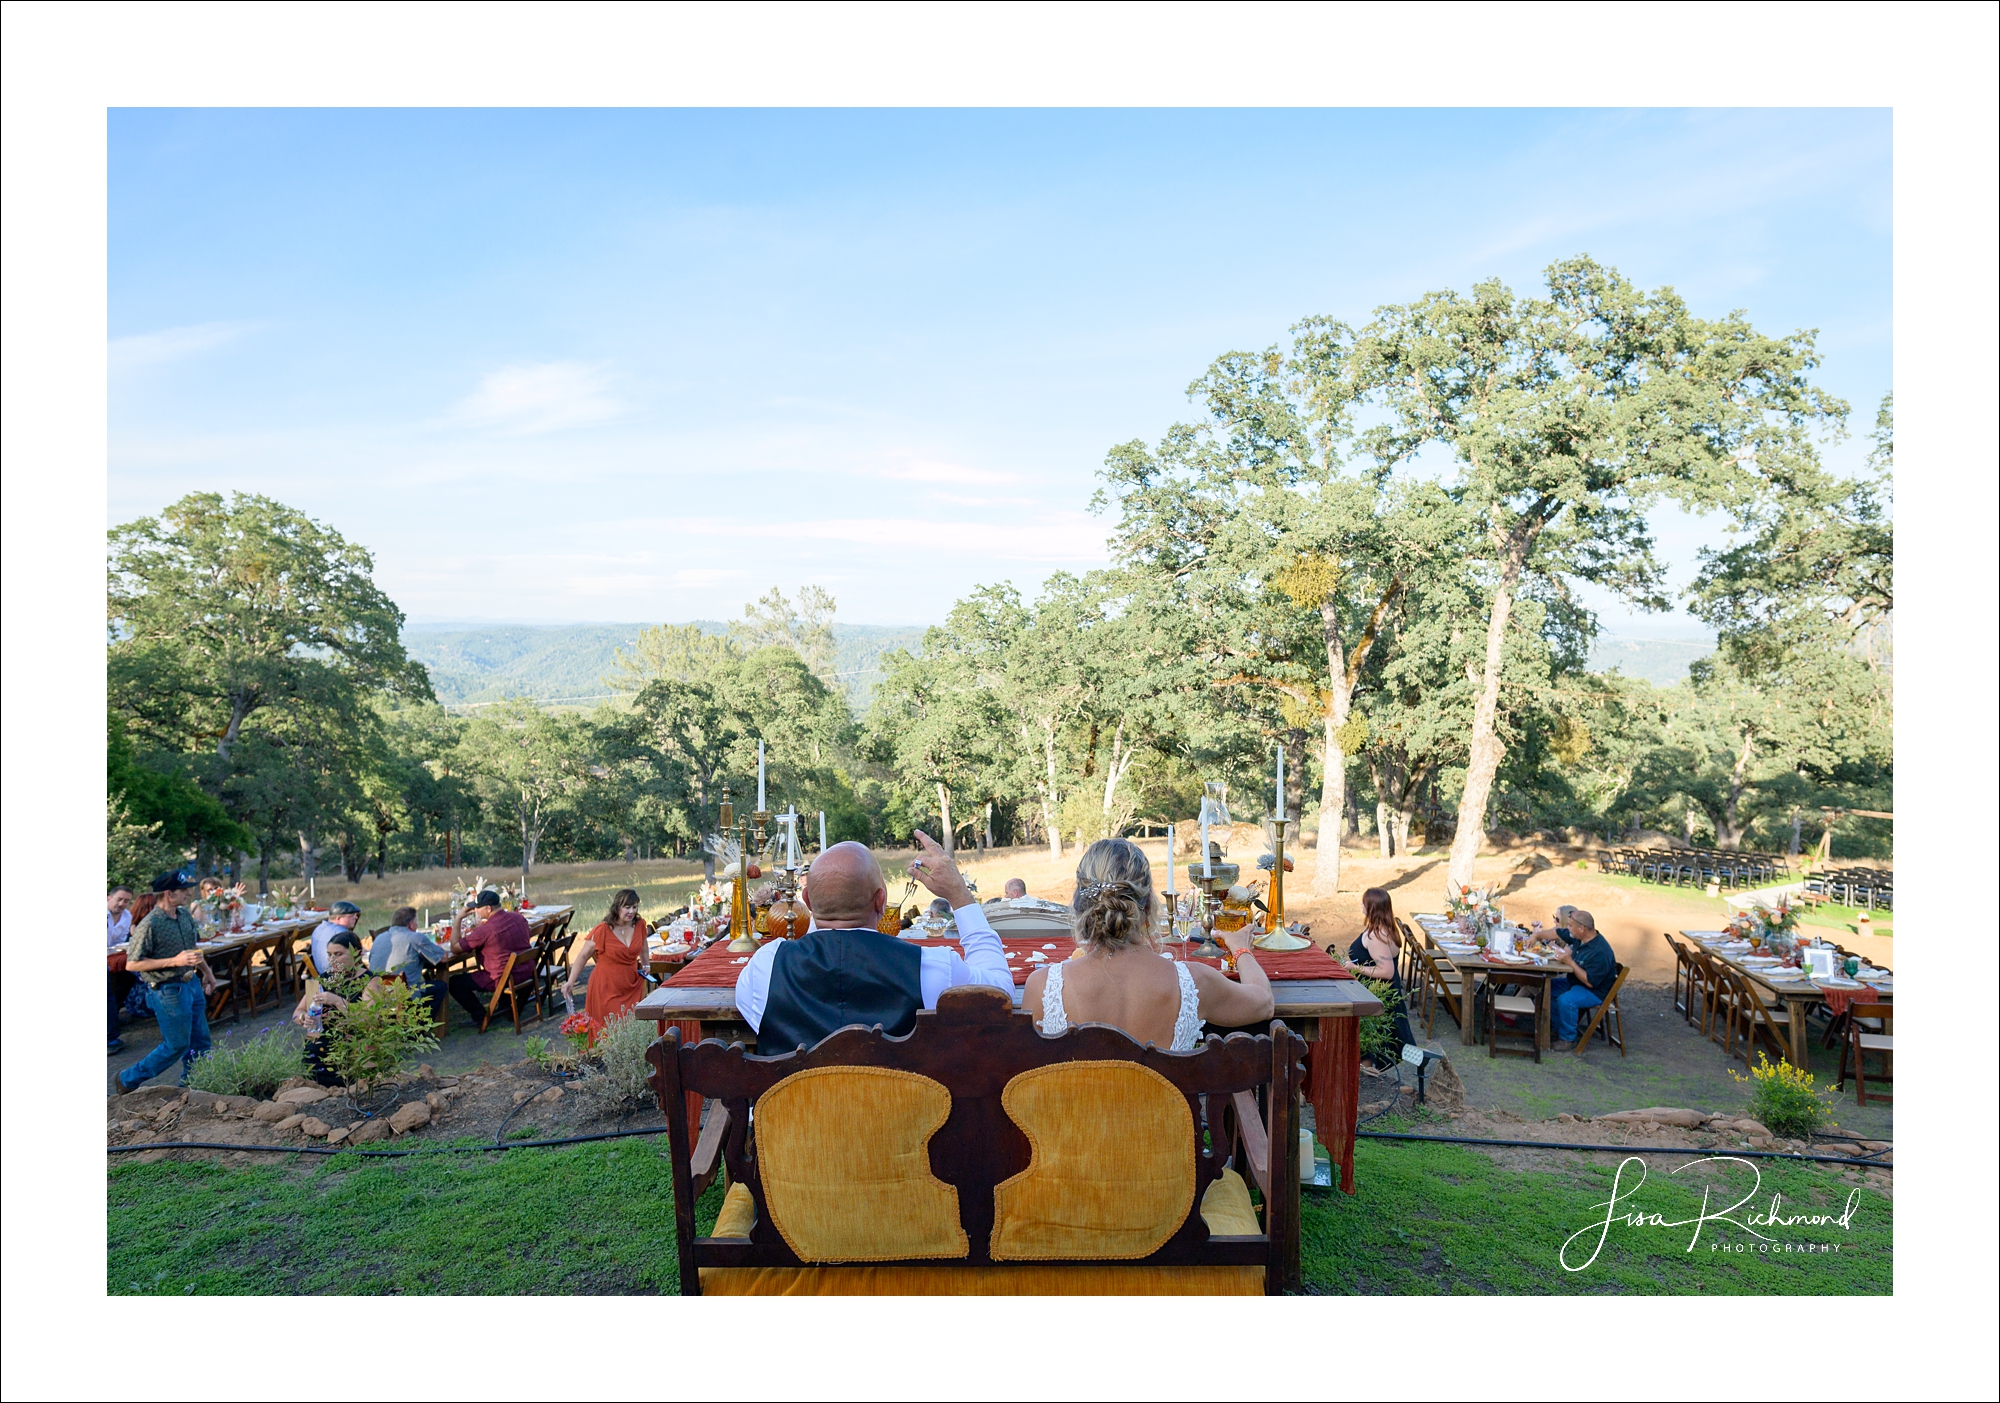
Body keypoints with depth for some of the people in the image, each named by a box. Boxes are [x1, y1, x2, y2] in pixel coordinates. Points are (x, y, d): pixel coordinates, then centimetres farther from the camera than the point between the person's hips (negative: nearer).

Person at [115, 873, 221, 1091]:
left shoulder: (185, 915, 4)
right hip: (168, 991, -8)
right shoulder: (150, 925, -20)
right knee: (177, 1045, 3)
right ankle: (129, 1080, 23)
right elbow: (132, 964, -18)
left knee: (200, 1041, 13)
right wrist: (175, 961, -24)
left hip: (192, 983, 8)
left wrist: (206, 971, 21)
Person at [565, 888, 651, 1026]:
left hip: (633, 987, 4)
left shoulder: (640, 925, -1)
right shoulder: (602, 930, -15)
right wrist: (570, 982, -15)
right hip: (606, 989, -4)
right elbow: (583, 956, -8)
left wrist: (644, 964, 22)